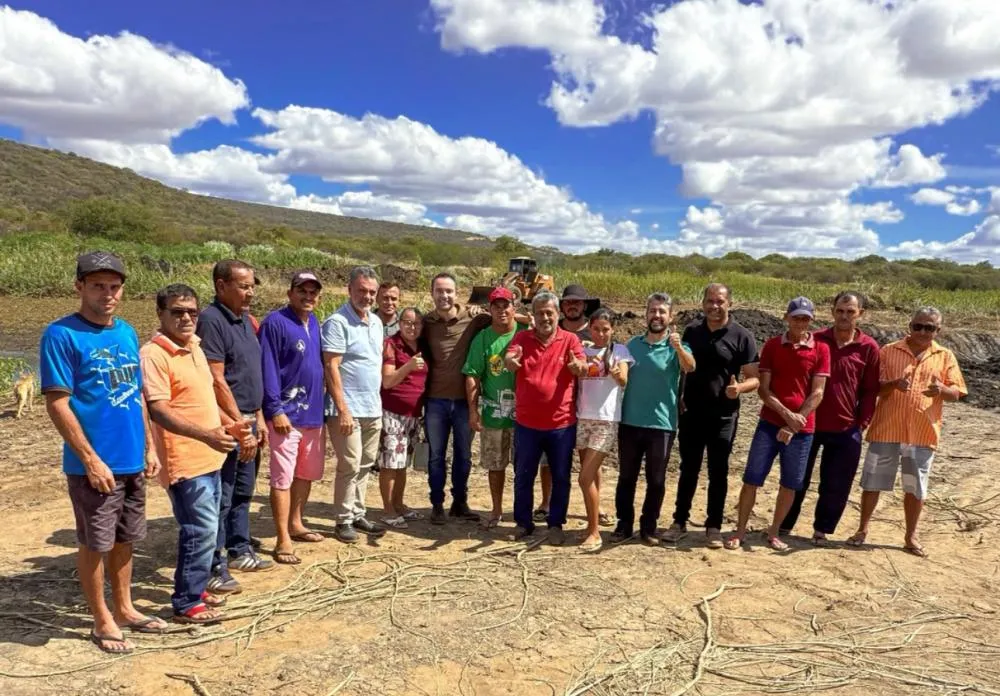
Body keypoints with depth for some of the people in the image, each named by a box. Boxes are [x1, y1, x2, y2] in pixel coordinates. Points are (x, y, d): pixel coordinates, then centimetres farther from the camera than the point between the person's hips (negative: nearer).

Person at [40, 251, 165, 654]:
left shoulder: (127, 332, 7)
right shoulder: (61, 335, -13)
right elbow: (57, 404, -15)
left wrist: (149, 446, 11)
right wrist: (91, 459, -17)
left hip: (132, 461, 6)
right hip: (94, 465, -6)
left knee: (124, 539, 18)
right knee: (95, 544, 8)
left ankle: (125, 608, 34)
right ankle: (102, 621, 24)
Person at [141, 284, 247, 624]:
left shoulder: (195, 348, 11)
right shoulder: (153, 354, -16)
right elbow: (158, 411, -24)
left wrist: (228, 423, 9)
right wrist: (207, 435, -34)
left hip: (209, 458, 9)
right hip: (185, 461, -9)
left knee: (204, 529, 18)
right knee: (202, 531, -5)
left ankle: (195, 588, 32)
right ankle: (186, 603, 10)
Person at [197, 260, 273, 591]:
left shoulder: (244, 320, 12)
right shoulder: (211, 320, -15)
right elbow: (216, 381, -20)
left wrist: (258, 418, 16)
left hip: (247, 420, 9)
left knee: (242, 493, 19)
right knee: (220, 498, -1)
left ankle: (239, 551, 32)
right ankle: (214, 568, 9)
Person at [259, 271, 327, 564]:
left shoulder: (313, 322, 12)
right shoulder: (275, 322, -11)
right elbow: (267, 369, -15)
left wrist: (320, 403, 16)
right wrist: (275, 409, -19)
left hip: (313, 412, 8)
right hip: (287, 414, -8)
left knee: (307, 473, 17)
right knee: (283, 477, -3)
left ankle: (295, 523, 33)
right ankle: (283, 540, 3)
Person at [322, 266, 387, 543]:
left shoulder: (376, 321, 11)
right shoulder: (337, 322, -12)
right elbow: (331, 367, -16)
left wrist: (378, 400, 15)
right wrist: (343, 409, -20)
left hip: (373, 408, 7)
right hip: (348, 409, -7)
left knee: (365, 465, 13)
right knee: (350, 466, -1)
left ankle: (358, 514, 24)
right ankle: (344, 520, 12)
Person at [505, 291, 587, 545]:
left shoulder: (570, 340, -2)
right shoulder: (522, 338, 0)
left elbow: (583, 369, -15)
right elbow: (508, 359, -17)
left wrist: (576, 366, -40)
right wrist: (511, 361, -43)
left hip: (562, 423, -1)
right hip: (527, 423, 1)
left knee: (560, 478, 9)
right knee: (523, 476, 11)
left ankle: (556, 525, 24)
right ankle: (523, 523, 27)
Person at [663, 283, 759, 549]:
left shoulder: (742, 337, -6)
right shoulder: (691, 331, 4)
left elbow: (755, 378, -6)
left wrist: (740, 387, -27)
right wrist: (677, 397, 1)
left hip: (723, 416, -2)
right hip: (691, 413, 3)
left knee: (718, 472, 7)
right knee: (688, 470, 11)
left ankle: (714, 527, 18)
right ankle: (679, 522, 21)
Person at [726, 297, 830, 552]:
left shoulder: (821, 350, -1)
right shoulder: (772, 346, 2)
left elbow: (817, 394, -5)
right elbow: (763, 388, -2)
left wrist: (794, 424, -13)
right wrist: (786, 413, -16)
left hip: (802, 429, 0)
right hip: (770, 423, 0)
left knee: (790, 484, 7)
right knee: (752, 478, -2)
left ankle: (773, 532, 23)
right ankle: (740, 531, 10)